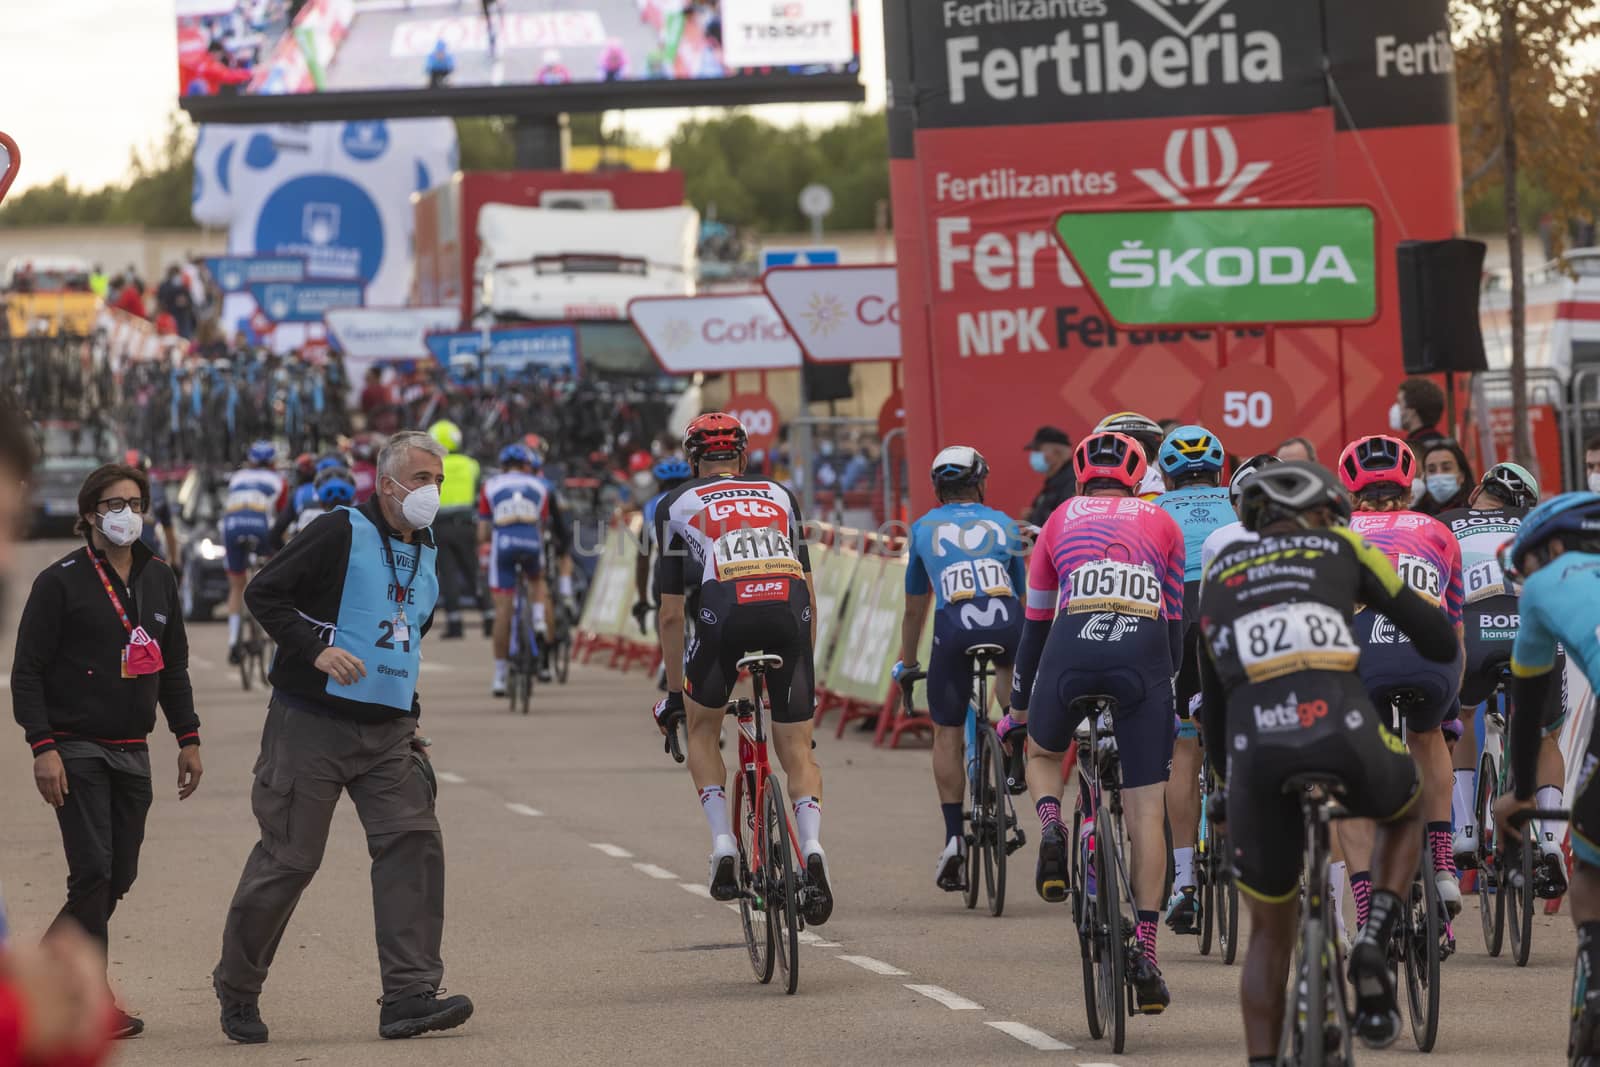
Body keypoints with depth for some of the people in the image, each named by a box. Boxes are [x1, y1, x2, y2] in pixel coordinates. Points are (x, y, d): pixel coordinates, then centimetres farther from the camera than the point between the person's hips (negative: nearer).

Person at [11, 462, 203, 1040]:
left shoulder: (159, 580, 13)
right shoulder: (61, 582, -6)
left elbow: (174, 666, 21)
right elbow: (27, 670, -8)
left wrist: (188, 738, 14)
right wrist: (43, 747, -16)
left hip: (132, 753, 6)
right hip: (77, 749, -6)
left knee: (119, 877, 5)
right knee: (94, 875, -12)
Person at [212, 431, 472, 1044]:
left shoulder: (426, 556, 15)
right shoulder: (340, 534, -9)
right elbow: (264, 592, -11)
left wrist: (410, 719, 20)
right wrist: (317, 649, -23)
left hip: (386, 734, 6)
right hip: (312, 724, -6)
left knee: (414, 841, -11)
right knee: (289, 856, -1)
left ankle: (409, 995, -13)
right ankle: (237, 990, 17)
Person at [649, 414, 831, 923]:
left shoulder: (678, 505, 24)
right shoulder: (780, 497, 30)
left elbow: (672, 615, 22)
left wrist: (674, 693, 31)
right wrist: (806, 674, 39)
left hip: (724, 613, -2)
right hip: (789, 615, 2)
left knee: (702, 731, 23)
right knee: (796, 751, 12)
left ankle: (723, 847, 8)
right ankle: (813, 850, -13)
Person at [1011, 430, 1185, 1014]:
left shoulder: (1062, 519, 25)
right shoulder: (1161, 523, 24)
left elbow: (1035, 622, 30)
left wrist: (1018, 705, 40)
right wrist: (1165, 680, 42)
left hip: (1072, 646, 0)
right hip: (1143, 653, 0)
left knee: (1043, 754, 31)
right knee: (1146, 807, 4)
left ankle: (1051, 832, -2)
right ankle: (1146, 955, -4)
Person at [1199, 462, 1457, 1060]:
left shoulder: (1220, 574, 28)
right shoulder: (1340, 549, 21)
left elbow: (1212, 700, 32)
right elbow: (1439, 640, 20)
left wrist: (1226, 781, 46)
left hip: (1255, 748, 2)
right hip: (1343, 734, -2)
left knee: (1270, 933, 21)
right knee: (1406, 811, 35)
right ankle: (1376, 942, 10)